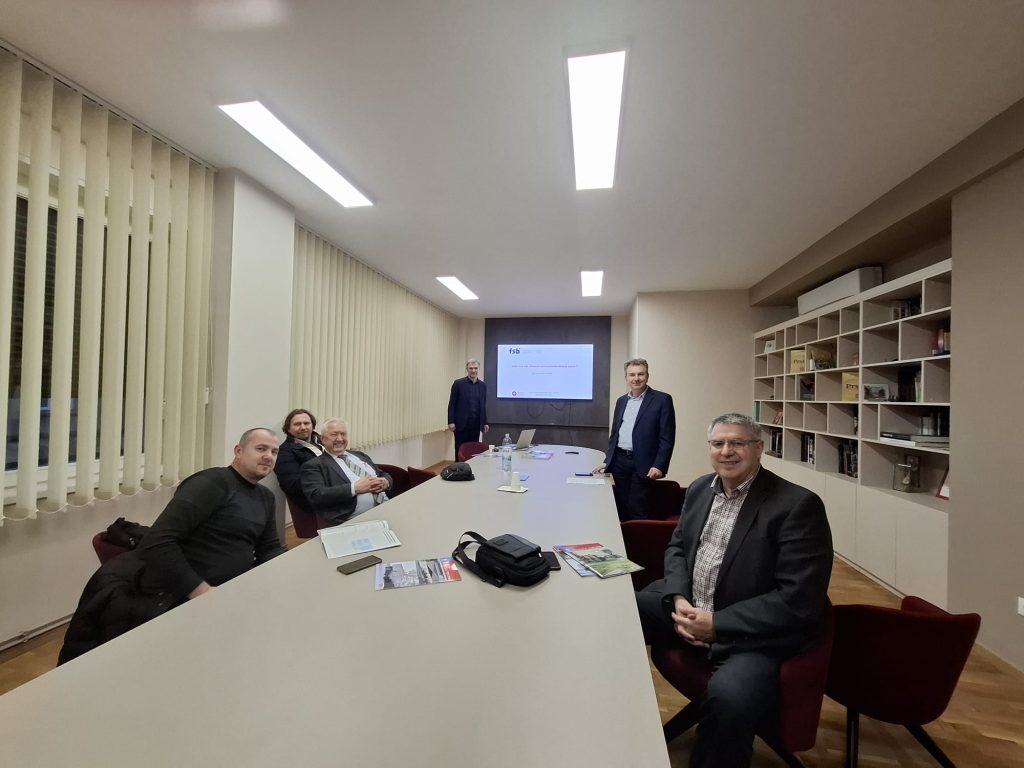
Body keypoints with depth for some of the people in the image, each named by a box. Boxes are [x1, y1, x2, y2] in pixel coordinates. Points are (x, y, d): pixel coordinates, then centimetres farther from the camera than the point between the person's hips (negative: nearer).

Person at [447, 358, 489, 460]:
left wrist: (485, 423, 11)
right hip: (461, 423, -3)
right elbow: (452, 404, -3)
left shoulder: (483, 385, 9)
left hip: (476, 424, 3)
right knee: (460, 451, 3)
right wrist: (451, 422, -9)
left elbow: (483, 405, 13)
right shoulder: (458, 383, -2)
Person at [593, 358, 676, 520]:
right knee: (620, 510, 9)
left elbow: (667, 438, -8)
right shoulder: (621, 401, 13)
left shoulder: (662, 400, -4)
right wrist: (607, 461, 12)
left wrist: (659, 466, -15)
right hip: (619, 461, 5)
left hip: (642, 465, -5)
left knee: (637, 512, -1)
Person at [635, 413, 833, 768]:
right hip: (687, 610, 6)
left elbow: (799, 601, -18)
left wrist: (717, 625, -21)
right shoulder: (700, 488, 6)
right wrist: (678, 600, -7)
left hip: (757, 635, -5)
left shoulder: (798, 505, -14)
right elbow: (677, 547, 13)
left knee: (729, 697, -34)